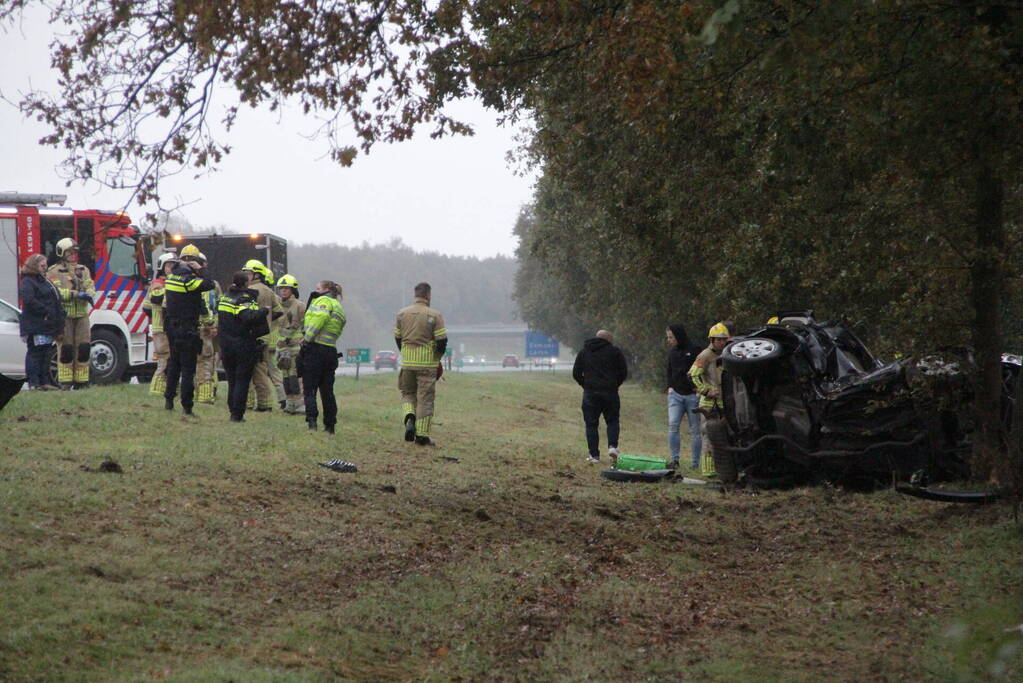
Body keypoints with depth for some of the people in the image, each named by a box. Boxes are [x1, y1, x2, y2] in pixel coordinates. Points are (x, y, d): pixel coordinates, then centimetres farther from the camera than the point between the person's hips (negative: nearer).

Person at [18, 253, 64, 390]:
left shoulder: (44, 280, 21)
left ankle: (45, 381, 17)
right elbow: (28, 299, -25)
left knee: (45, 353, 12)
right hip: (35, 325, -10)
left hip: (46, 325, 10)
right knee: (35, 353, -8)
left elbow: (55, 299, 29)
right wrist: (44, 312, -22)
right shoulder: (28, 282, -10)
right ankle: (34, 383, -8)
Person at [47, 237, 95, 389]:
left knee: (83, 348, 2)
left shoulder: (83, 270, 17)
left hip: (81, 314, 5)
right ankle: (65, 382, -1)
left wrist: (89, 294, -18)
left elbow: (90, 286, 6)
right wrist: (75, 294, -21)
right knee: (65, 348, -5)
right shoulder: (53, 272, 0)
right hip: (63, 315, -5)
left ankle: (81, 381, 9)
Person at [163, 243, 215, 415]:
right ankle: (186, 406, -4)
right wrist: (199, 270, -11)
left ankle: (169, 400, 24)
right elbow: (209, 284, -24)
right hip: (187, 329, -8)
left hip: (172, 328, 8)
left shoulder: (172, 277, 7)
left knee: (173, 364, 21)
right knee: (188, 368, -3)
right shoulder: (188, 280, -18)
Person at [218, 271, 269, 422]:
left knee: (232, 380, 15)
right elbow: (249, 316, -31)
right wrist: (264, 310, -20)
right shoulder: (244, 299, -15)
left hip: (226, 346, 6)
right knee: (242, 381, 1)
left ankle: (232, 411, 17)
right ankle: (237, 414, -2)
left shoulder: (224, 298, 8)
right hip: (243, 346, -6)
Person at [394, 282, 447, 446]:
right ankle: (422, 435, 4)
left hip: (407, 362, 3)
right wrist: (437, 358, 9)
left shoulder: (402, 314, 4)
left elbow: (397, 338, 11)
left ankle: (409, 418, -9)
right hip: (428, 363, -3)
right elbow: (442, 341, -9)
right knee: (425, 398, 4)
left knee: (408, 393, 18)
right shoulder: (435, 315, -8)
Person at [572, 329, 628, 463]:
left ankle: (594, 455, 0)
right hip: (610, 394, -1)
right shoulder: (615, 352, 4)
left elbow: (576, 374, 8)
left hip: (590, 393, 1)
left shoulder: (583, 352, 11)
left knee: (591, 424, 4)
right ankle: (612, 446, -9)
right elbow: (624, 373, 2)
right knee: (612, 421, 12)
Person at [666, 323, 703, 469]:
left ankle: (696, 462, 7)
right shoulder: (672, 352, 13)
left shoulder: (694, 350, -6)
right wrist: (670, 386, 10)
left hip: (692, 395, -4)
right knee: (673, 425, -10)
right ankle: (674, 459, -8)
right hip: (675, 395, 4)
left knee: (694, 430, 2)